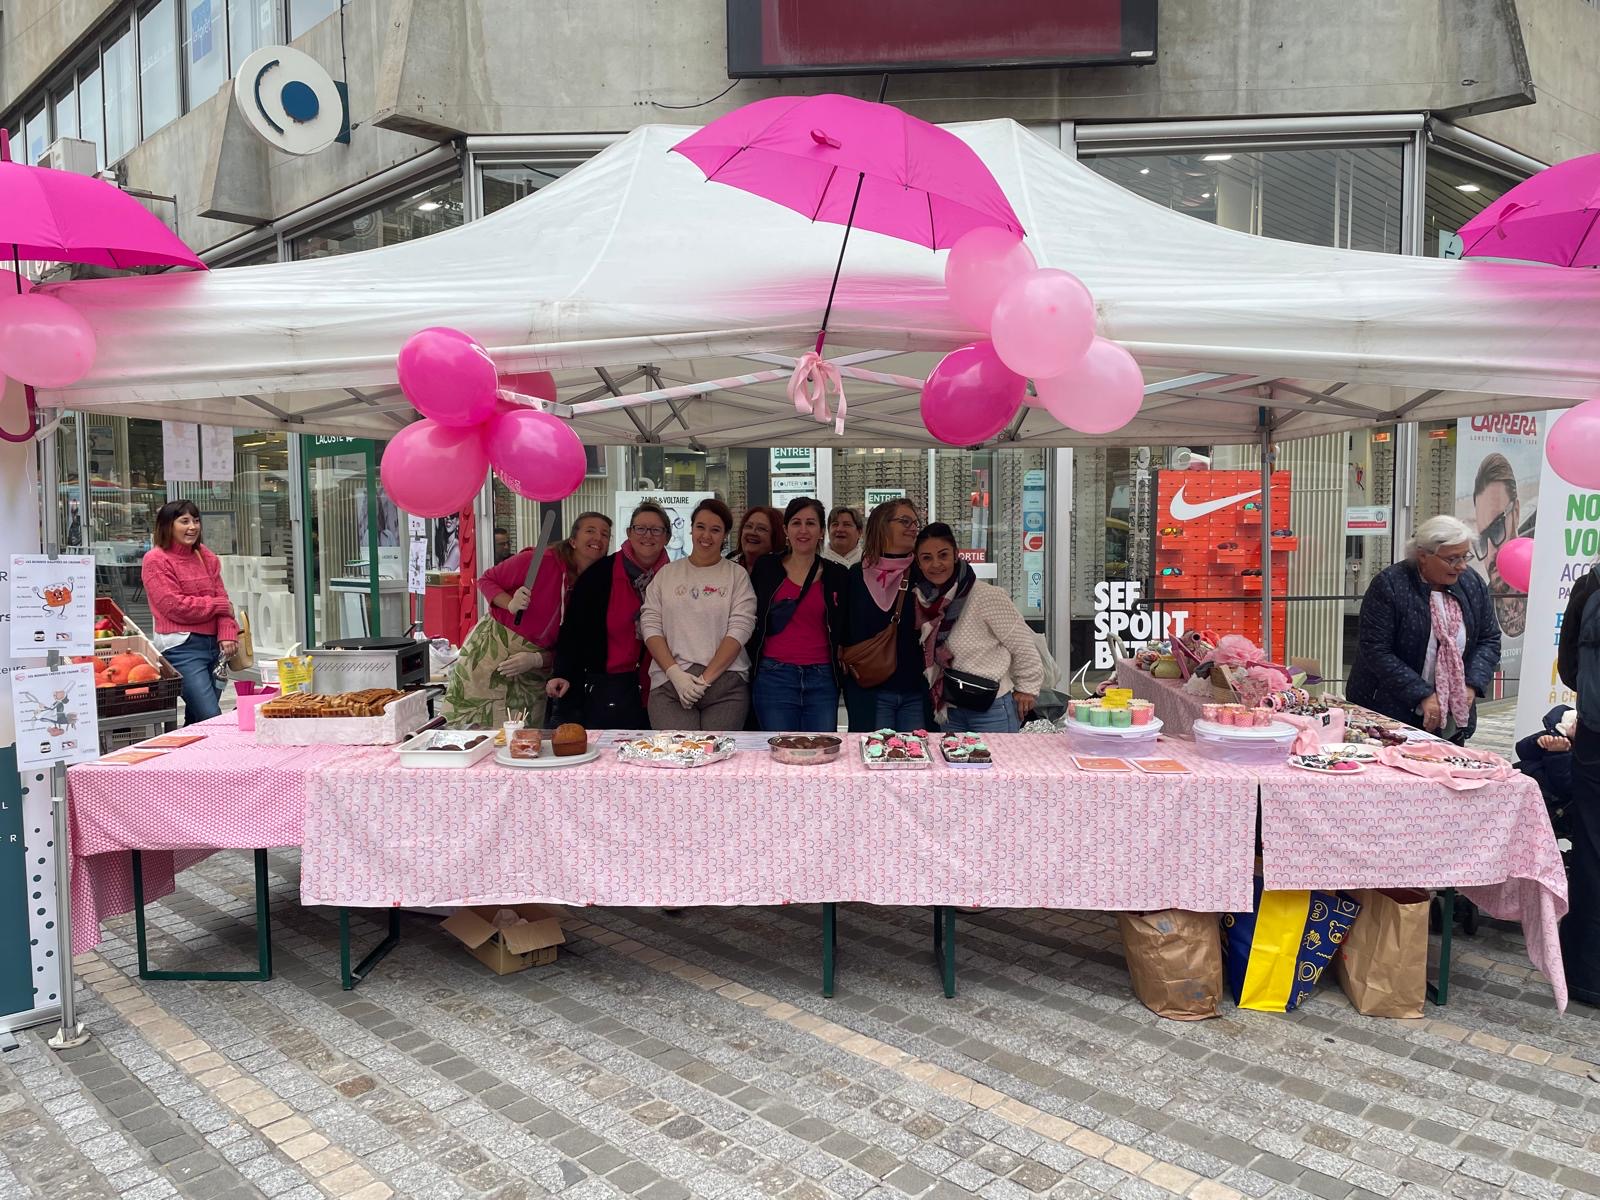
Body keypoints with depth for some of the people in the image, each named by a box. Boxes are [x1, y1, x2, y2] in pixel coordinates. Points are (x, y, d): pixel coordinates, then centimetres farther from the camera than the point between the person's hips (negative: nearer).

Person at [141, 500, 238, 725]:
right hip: (181, 647, -6)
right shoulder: (156, 560, -4)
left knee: (196, 720, 13)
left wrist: (227, 635, -6)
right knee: (212, 718, -15)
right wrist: (219, 606, -3)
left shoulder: (206, 557, 15)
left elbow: (223, 598, 10)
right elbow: (175, 606, -11)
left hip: (213, 644, 7)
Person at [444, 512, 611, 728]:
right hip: (490, 652, -4)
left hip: (532, 674, 4)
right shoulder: (540, 560, -13)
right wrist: (510, 604, -19)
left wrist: (537, 659, -14)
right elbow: (486, 579, -1)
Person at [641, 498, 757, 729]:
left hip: (725, 684, -1)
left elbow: (740, 630, -2)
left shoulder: (737, 574, 8)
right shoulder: (667, 573, 15)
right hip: (669, 684, 1)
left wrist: (706, 678, -11)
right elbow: (650, 626, 7)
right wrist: (674, 673, -8)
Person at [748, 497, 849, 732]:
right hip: (774, 677, -1)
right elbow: (749, 620, 10)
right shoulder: (765, 569, 5)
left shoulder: (838, 576, 7)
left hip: (822, 679, 1)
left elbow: (843, 630, 16)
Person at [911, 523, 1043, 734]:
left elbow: (1023, 645, -8)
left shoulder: (987, 596, -15)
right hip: (950, 713, 6)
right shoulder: (923, 601, 3)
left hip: (992, 711, -6)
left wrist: (1027, 689, -1)